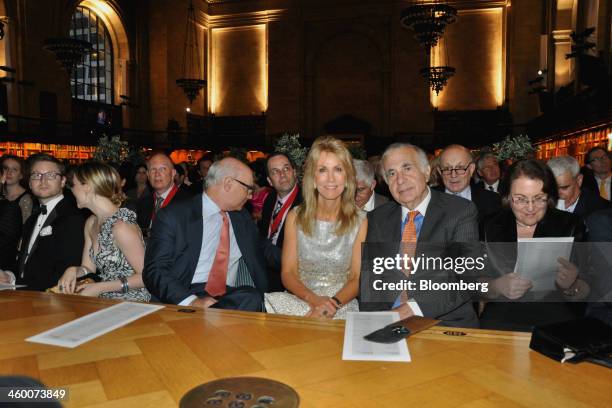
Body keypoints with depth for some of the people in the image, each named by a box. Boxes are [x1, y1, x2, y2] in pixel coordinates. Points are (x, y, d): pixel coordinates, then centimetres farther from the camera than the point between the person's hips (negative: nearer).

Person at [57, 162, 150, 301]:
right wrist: (73, 271, -10)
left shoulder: (121, 226, -20)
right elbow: (89, 268, 11)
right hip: (106, 301, 7)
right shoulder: (91, 223, 7)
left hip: (132, 303, -7)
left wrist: (100, 288, -17)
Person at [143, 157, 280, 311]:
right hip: (182, 299, -5)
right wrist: (190, 301, -23)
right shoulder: (173, 216, -2)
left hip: (230, 297, 6)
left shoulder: (243, 218, 16)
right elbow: (154, 271, -8)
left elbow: (263, 248, 29)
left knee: (251, 299, -28)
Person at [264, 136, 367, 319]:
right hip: (300, 298, 3)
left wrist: (334, 303, -21)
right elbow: (288, 273, 1)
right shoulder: (295, 216, 4)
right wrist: (314, 299, -18)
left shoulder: (359, 220, 1)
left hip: (342, 304, -2)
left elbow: (357, 278, -1)